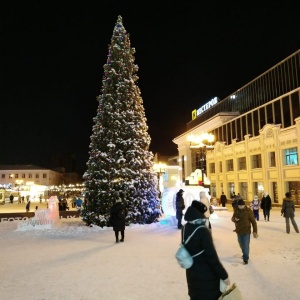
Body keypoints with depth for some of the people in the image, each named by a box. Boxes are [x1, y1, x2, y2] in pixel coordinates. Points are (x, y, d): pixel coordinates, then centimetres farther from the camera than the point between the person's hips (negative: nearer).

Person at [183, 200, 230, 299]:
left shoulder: (185, 228, -5)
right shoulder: (203, 231, -25)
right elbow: (212, 256, -22)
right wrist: (224, 275, -14)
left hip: (192, 272, 7)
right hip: (207, 275, -6)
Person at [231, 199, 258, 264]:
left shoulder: (248, 211, -15)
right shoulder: (236, 210, -3)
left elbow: (253, 221, -11)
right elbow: (232, 218, 8)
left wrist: (255, 231, -13)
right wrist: (234, 219, -17)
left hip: (246, 231, -5)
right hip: (239, 231, 5)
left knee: (246, 245, -5)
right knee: (241, 244, 20)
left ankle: (245, 258, 10)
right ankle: (245, 254, 44)